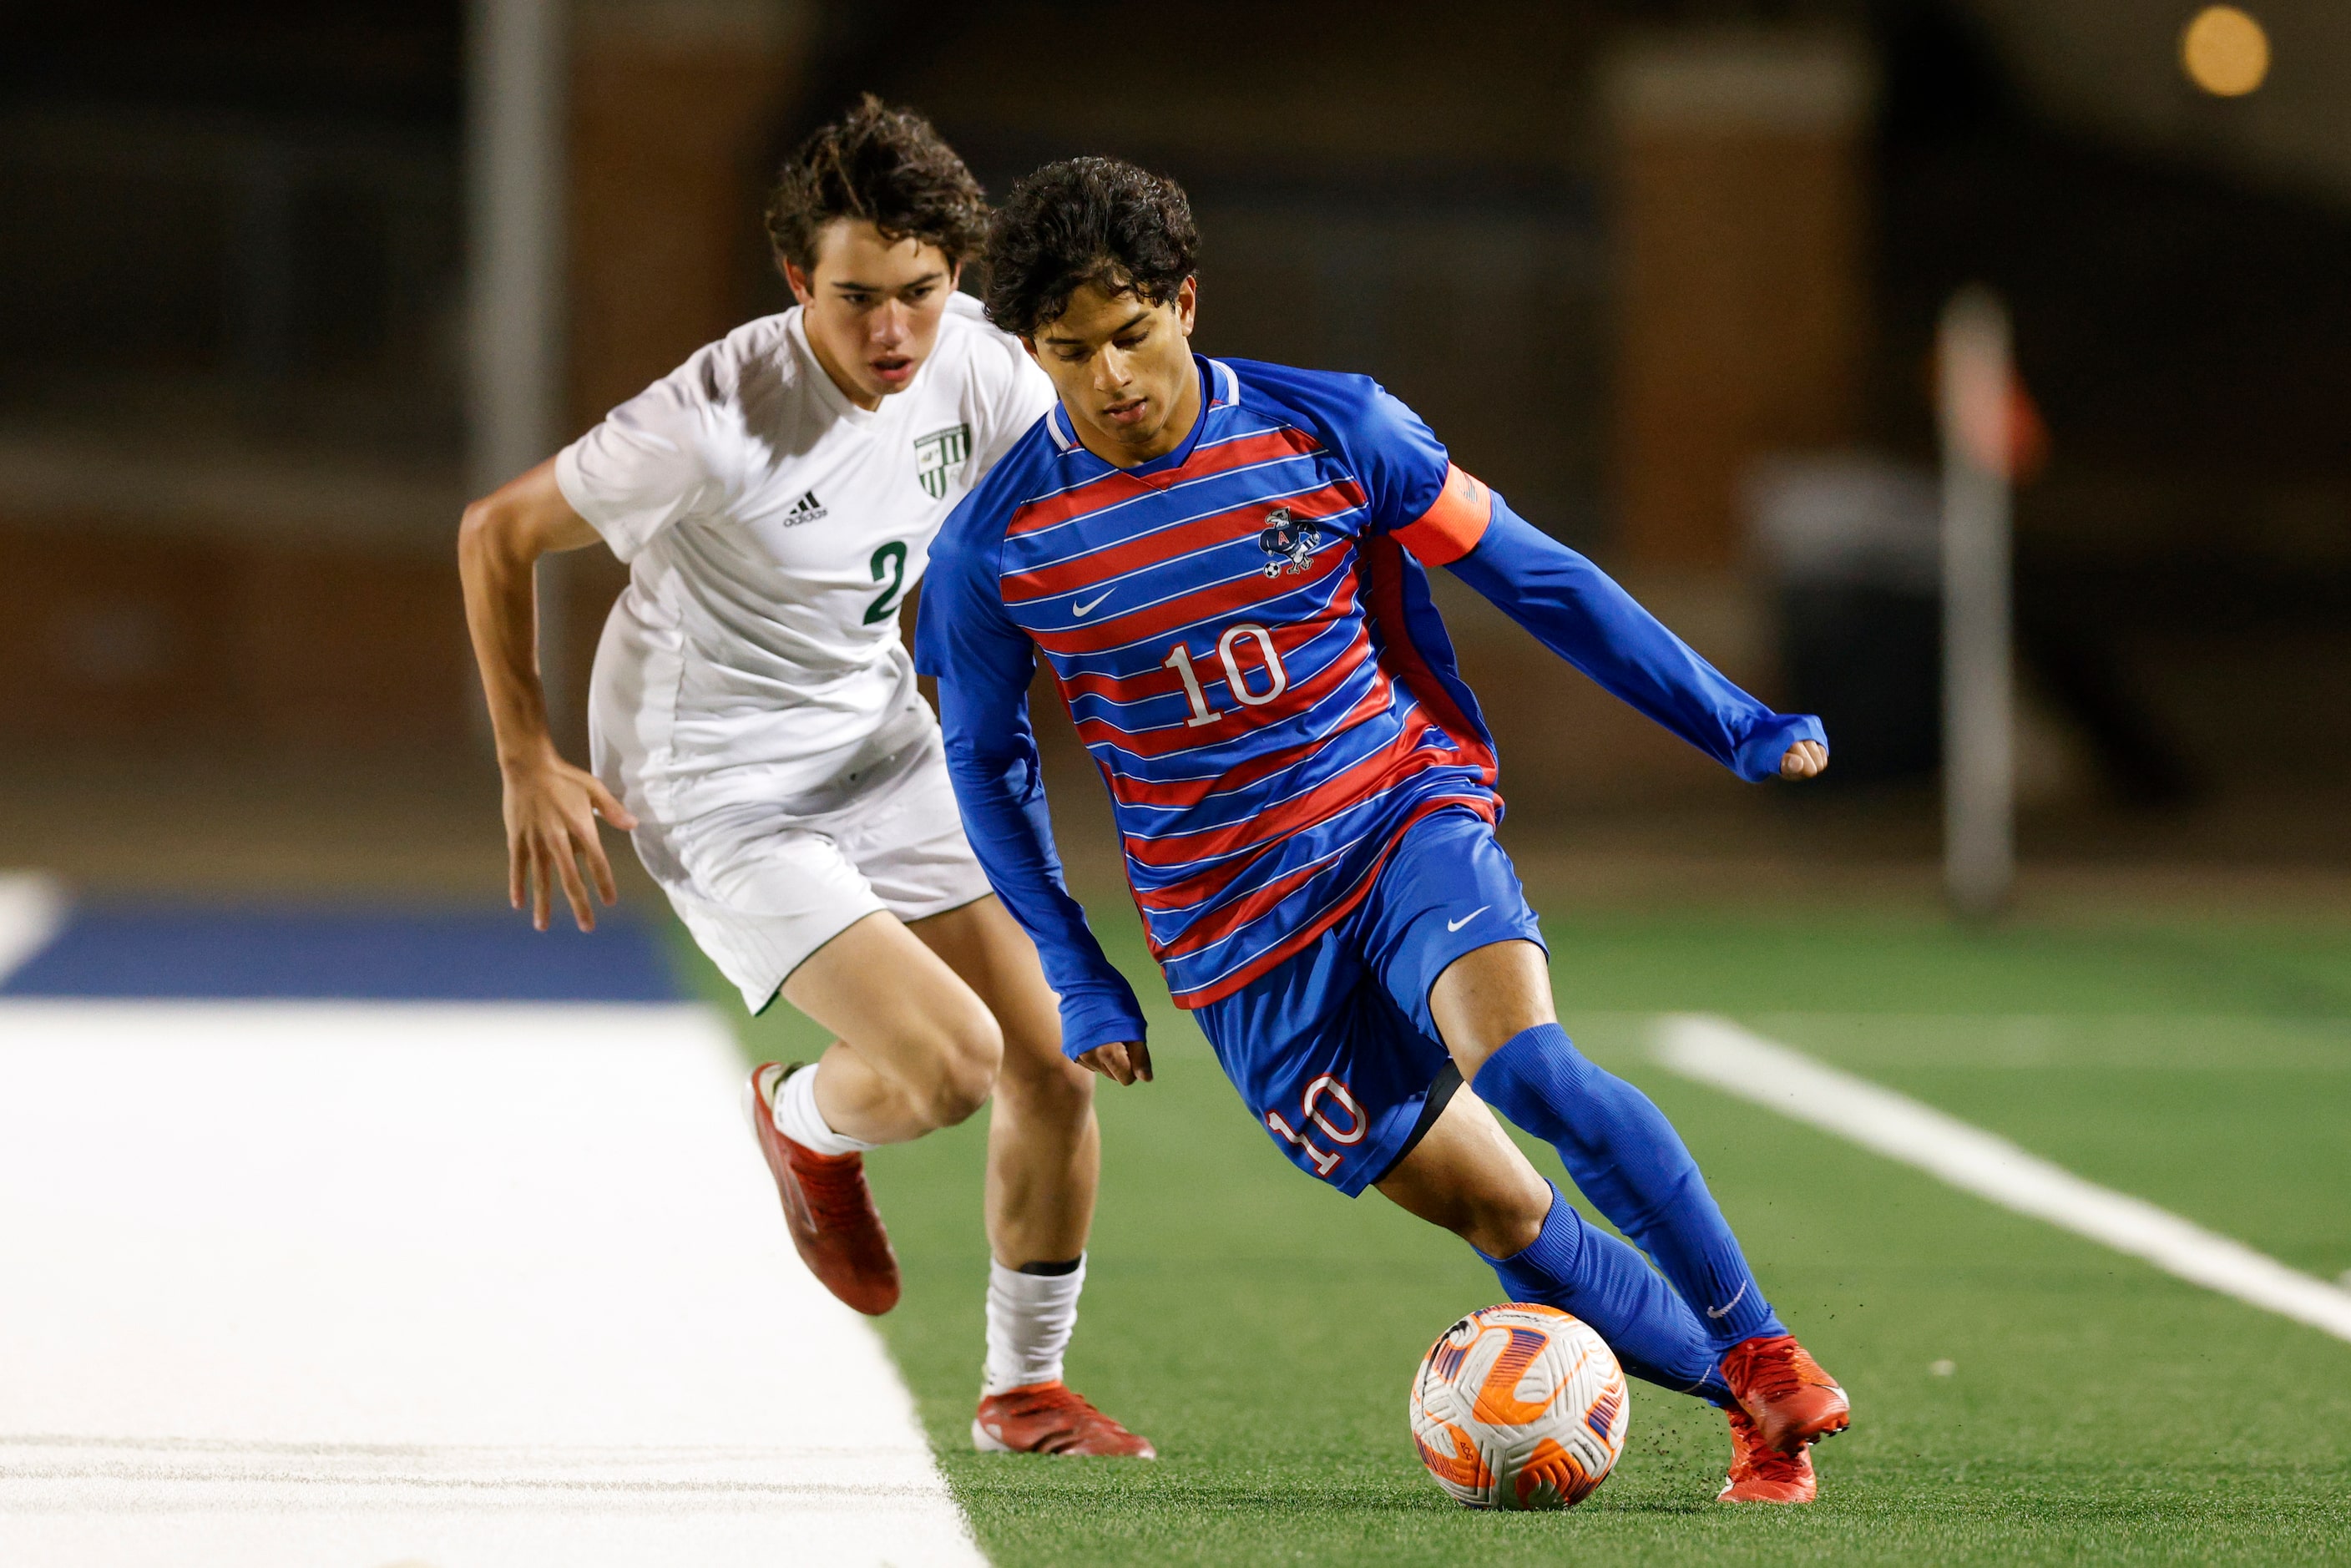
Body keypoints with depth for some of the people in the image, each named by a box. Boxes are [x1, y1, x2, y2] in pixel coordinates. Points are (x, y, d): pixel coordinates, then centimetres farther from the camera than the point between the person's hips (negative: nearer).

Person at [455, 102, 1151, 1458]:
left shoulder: (980, 364, -12)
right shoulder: (716, 418, -29)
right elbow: (498, 534, -16)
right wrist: (529, 766, -12)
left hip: (881, 742, 6)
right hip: (719, 789, -6)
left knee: (1057, 1063, 0)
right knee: (948, 1062, -20)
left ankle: (1025, 1392, 21)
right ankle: (807, 1126, 18)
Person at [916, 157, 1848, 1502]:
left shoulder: (1333, 431, -8)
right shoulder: (997, 549, -7)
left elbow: (1531, 575, 2)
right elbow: (986, 756, 9)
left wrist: (1736, 725, 4)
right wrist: (1076, 973, 5)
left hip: (1407, 810, -1)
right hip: (1238, 928, 1)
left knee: (1528, 1066, -30)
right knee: (1499, 1215, -3)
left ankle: (1770, 1357, -18)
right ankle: (1760, 1411, 12)